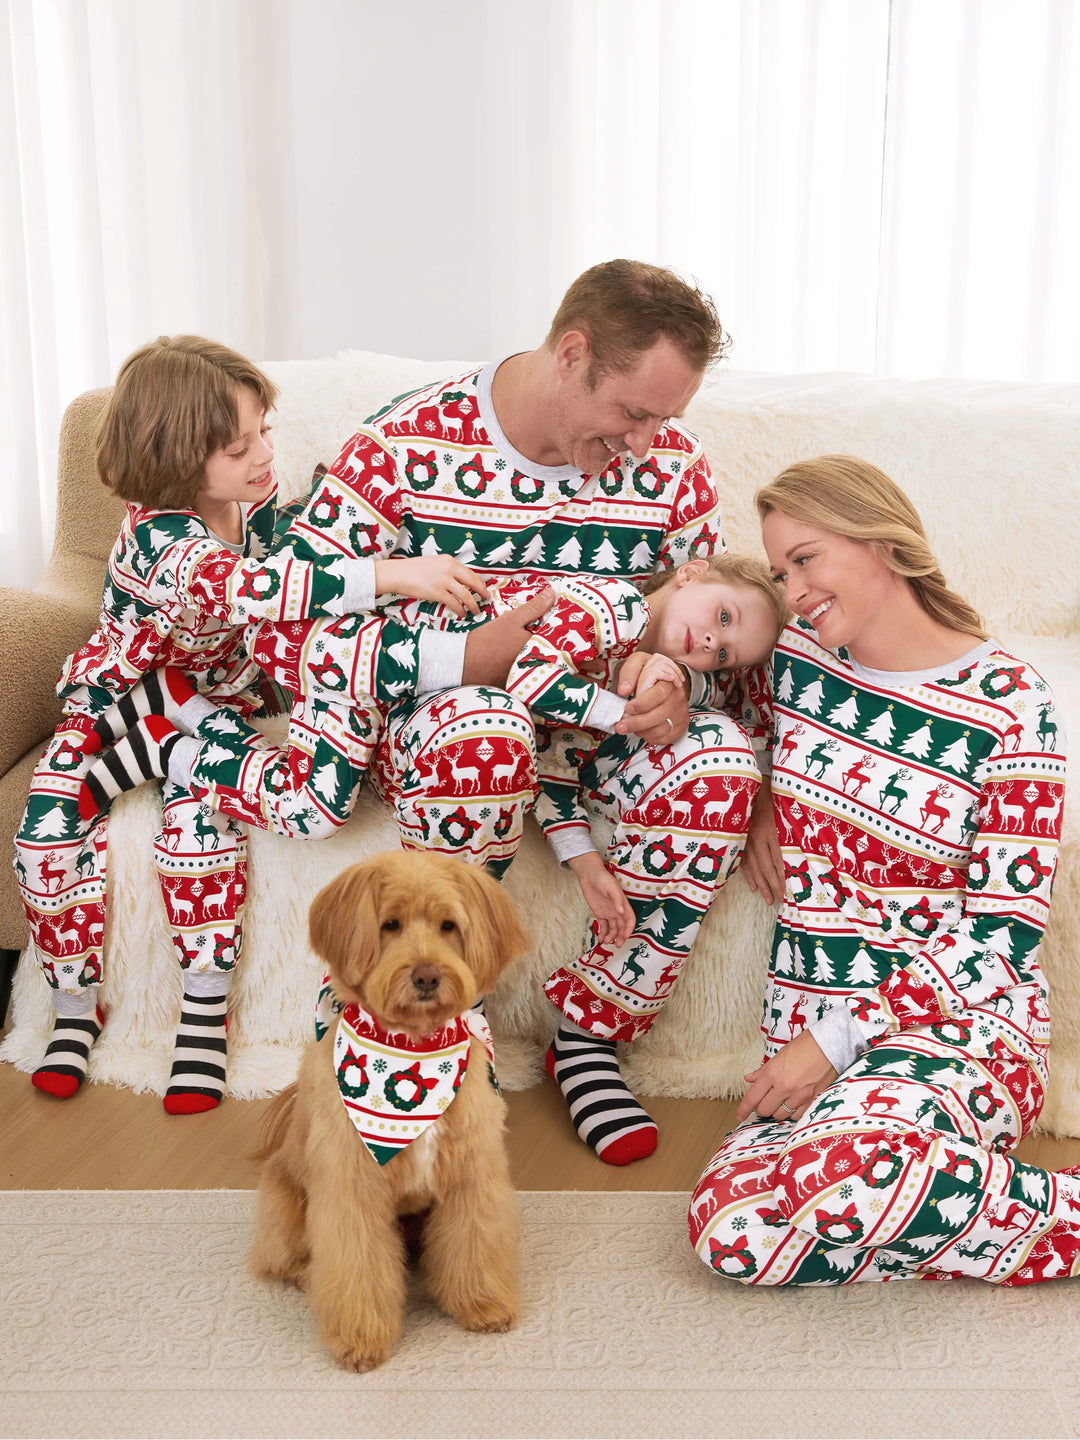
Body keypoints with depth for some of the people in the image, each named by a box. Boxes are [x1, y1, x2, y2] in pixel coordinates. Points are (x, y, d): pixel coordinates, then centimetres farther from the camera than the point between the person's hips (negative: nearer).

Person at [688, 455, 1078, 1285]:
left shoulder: (1009, 706, -8)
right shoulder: (799, 658, 6)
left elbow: (1004, 932, -10)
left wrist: (838, 1037, -15)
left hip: (959, 1018, -4)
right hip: (814, 1030, 5)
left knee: (851, 1166, -37)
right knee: (730, 1230, -24)